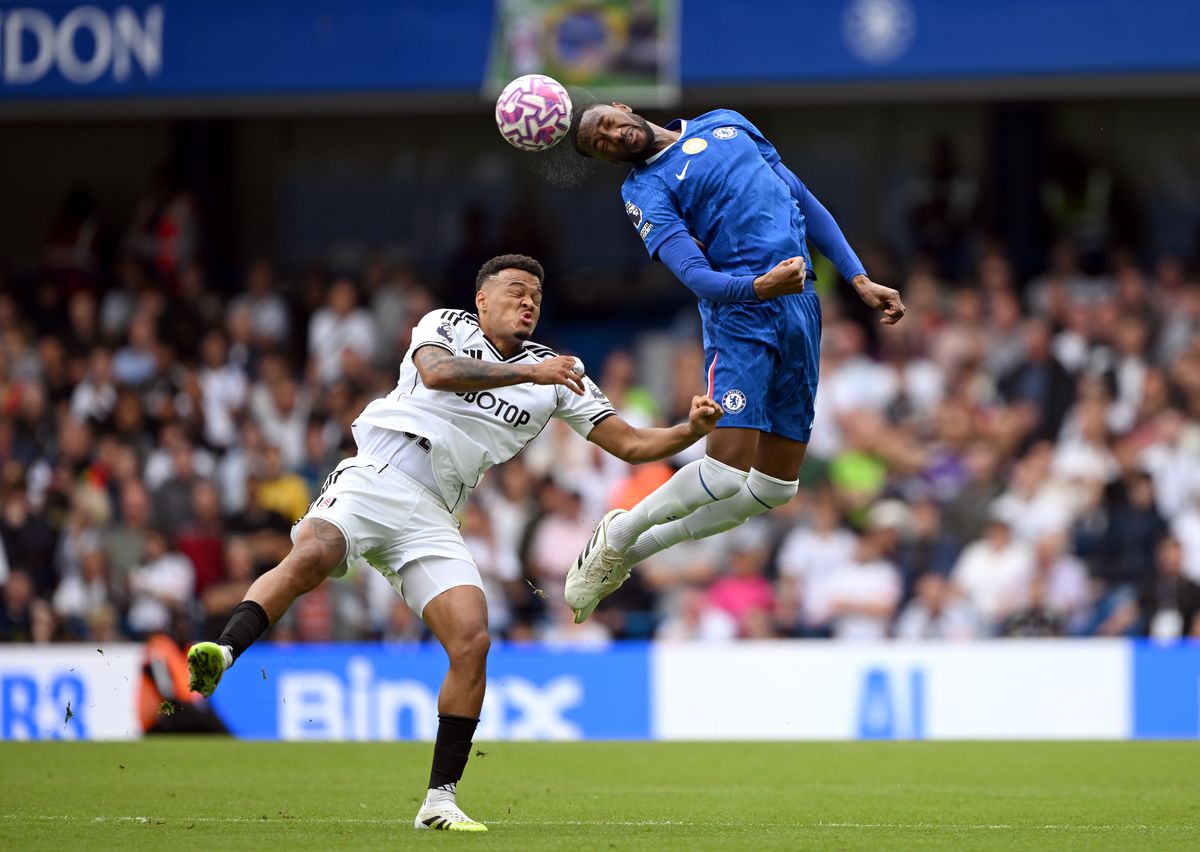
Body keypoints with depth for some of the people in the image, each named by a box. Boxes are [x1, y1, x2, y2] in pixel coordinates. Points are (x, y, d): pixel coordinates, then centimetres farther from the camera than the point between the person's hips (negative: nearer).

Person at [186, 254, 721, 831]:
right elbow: (436, 372, -14)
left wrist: (692, 431, 2)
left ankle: (440, 799, -6)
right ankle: (222, 655, -45)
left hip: (431, 520, 4)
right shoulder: (446, 326, 10)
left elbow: (630, 443, 18)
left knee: (472, 643, -12)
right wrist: (526, 372, -18)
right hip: (374, 476, -4)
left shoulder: (556, 373, 20)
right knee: (312, 555, -35)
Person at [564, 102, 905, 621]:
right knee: (727, 470, -20)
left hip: (801, 305, 6)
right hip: (738, 311, -6)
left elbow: (806, 203, 19)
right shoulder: (645, 191, -2)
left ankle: (635, 549, 20)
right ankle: (615, 537, 4)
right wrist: (760, 287, -35)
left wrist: (859, 279, 11)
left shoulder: (726, 125, 16)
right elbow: (693, 274, -16)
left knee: (776, 485, 5)